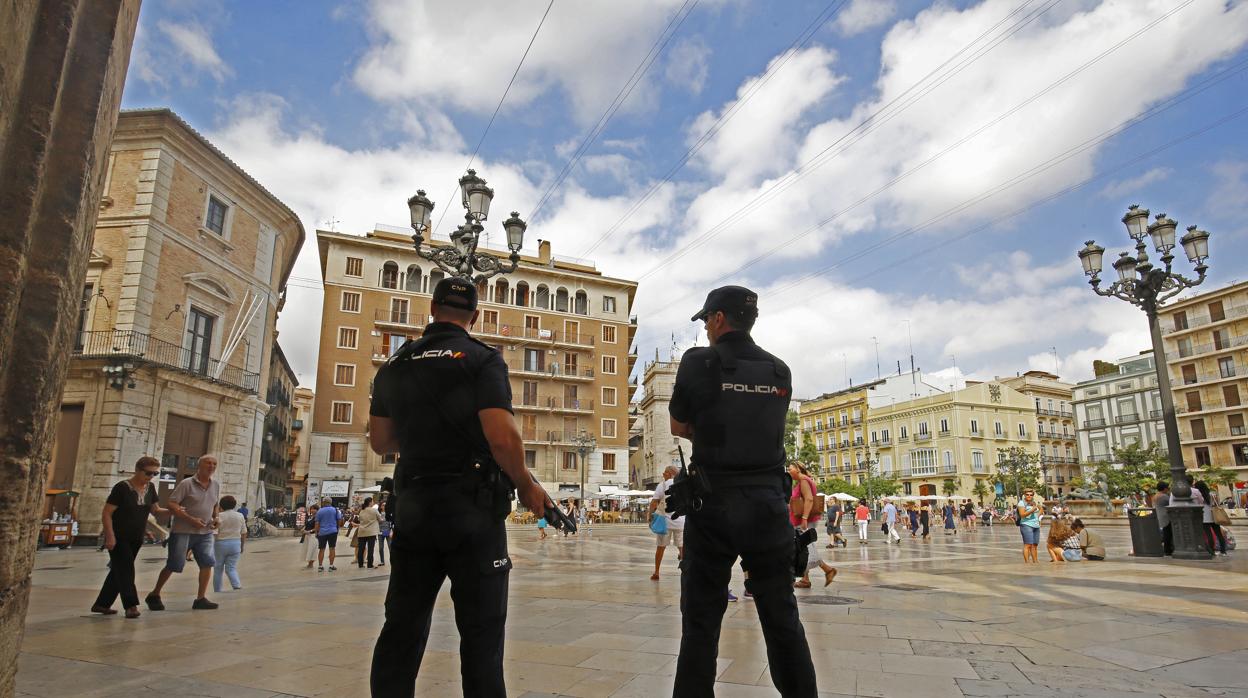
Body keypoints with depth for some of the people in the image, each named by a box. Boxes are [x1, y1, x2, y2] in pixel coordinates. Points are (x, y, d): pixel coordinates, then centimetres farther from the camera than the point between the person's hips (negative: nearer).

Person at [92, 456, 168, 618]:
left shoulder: (150, 488, 3)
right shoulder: (122, 488, -16)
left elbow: (155, 510, 9)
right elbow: (107, 513, -15)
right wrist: (110, 536, -21)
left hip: (135, 539, 7)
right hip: (118, 538, -7)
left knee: (118, 571, 13)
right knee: (125, 571, -10)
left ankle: (101, 604, 24)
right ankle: (131, 606, -11)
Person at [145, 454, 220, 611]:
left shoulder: (216, 486, 9)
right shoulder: (186, 484, -9)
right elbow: (171, 505, -13)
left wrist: (216, 518, 4)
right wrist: (191, 519, -21)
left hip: (205, 533, 5)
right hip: (182, 531, -5)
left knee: (207, 563, -6)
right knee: (174, 565, 2)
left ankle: (201, 599, 2)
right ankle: (154, 595, 24)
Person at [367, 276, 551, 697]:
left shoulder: (394, 365, 8)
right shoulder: (482, 361, -9)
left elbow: (380, 441, 13)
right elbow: (502, 438, -19)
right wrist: (527, 487, -5)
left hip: (412, 505, 5)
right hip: (473, 508, -5)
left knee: (403, 624, 14)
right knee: (480, 629, 4)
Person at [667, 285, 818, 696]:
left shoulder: (699, 362, -6)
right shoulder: (780, 372, 6)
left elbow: (679, 427, 4)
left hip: (714, 503, -3)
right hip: (769, 502, 4)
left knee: (701, 620, 6)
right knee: (782, 617, 14)